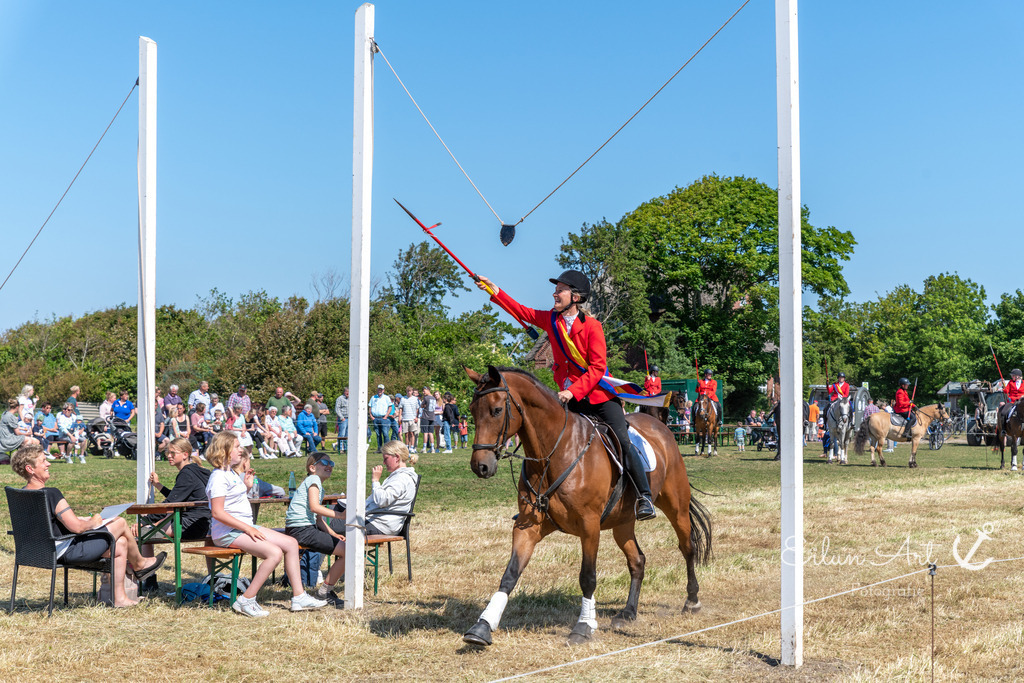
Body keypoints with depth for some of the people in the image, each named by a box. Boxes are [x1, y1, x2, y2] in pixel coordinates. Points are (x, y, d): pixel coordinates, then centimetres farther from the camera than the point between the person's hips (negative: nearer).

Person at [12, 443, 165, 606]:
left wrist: (88, 519, 13)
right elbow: (77, 527, -26)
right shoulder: (51, 494, -27)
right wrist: (92, 522, -5)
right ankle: (139, 564, 28)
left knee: (121, 543, 17)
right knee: (120, 522, 3)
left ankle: (119, 598, 20)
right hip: (69, 551, -10)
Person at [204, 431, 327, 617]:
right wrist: (248, 529, -21)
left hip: (245, 527, 10)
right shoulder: (219, 477, -13)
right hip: (228, 532, -10)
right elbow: (217, 513, -22)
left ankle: (298, 596, 4)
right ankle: (246, 601, -18)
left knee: (291, 543, 3)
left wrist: (247, 487, 11)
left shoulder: (232, 474, 19)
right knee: (275, 553, -27)